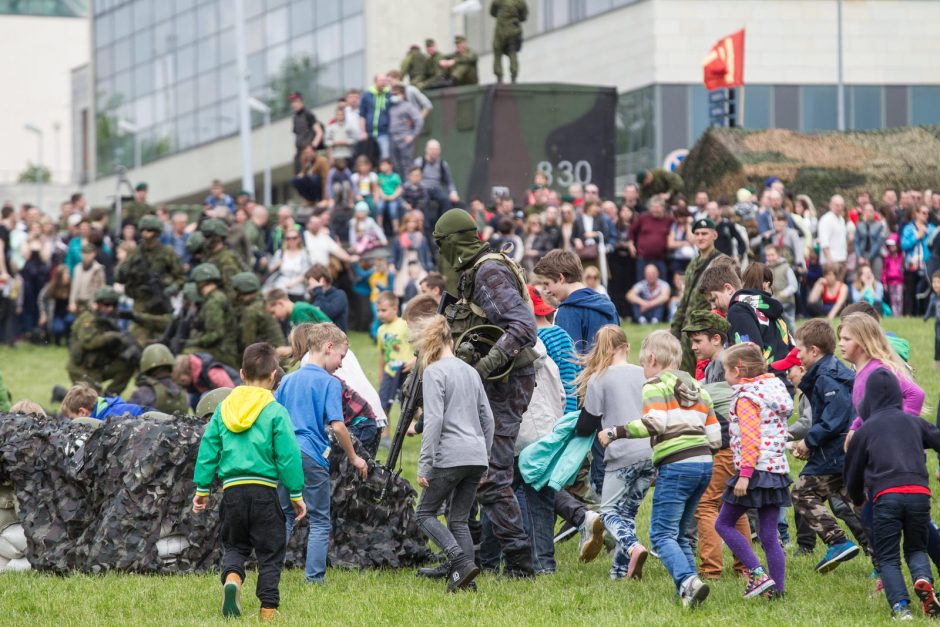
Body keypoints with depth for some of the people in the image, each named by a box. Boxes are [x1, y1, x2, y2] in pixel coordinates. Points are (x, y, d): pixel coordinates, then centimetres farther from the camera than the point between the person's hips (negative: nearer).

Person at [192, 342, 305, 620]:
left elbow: (207, 450, 9)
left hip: (232, 490, 3)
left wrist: (202, 489, 18)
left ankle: (232, 577, -14)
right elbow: (288, 456, -6)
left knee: (234, 545, 17)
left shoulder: (224, 408, 7)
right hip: (265, 490, -3)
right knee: (270, 550, 7)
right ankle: (268, 608, 3)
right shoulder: (276, 412, -5)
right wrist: (296, 495, 2)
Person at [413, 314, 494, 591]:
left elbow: (434, 420, -13)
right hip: (476, 458, 7)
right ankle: (464, 580, 2)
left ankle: (462, 562, -13)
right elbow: (487, 418, 19)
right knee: (459, 519, 12)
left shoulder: (434, 372, -5)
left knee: (425, 514, 5)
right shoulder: (470, 371, 18)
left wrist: (424, 465, -12)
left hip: (449, 457, -7)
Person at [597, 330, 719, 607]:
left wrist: (615, 432, -11)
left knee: (662, 534, -8)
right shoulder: (698, 389, 22)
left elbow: (655, 421, -18)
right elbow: (715, 437, 19)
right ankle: (689, 592, 6)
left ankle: (687, 581, -29)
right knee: (679, 534, 16)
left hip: (675, 466, -7)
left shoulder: (656, 385, 0)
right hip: (704, 464, 7)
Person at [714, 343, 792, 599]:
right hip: (777, 470, 8)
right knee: (769, 535, 9)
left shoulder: (746, 399, -11)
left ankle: (757, 574, -8)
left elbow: (750, 439, -19)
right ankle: (778, 588, 4)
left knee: (724, 524, 4)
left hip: (756, 470, -8)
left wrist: (745, 474, -22)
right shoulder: (772, 389, 15)